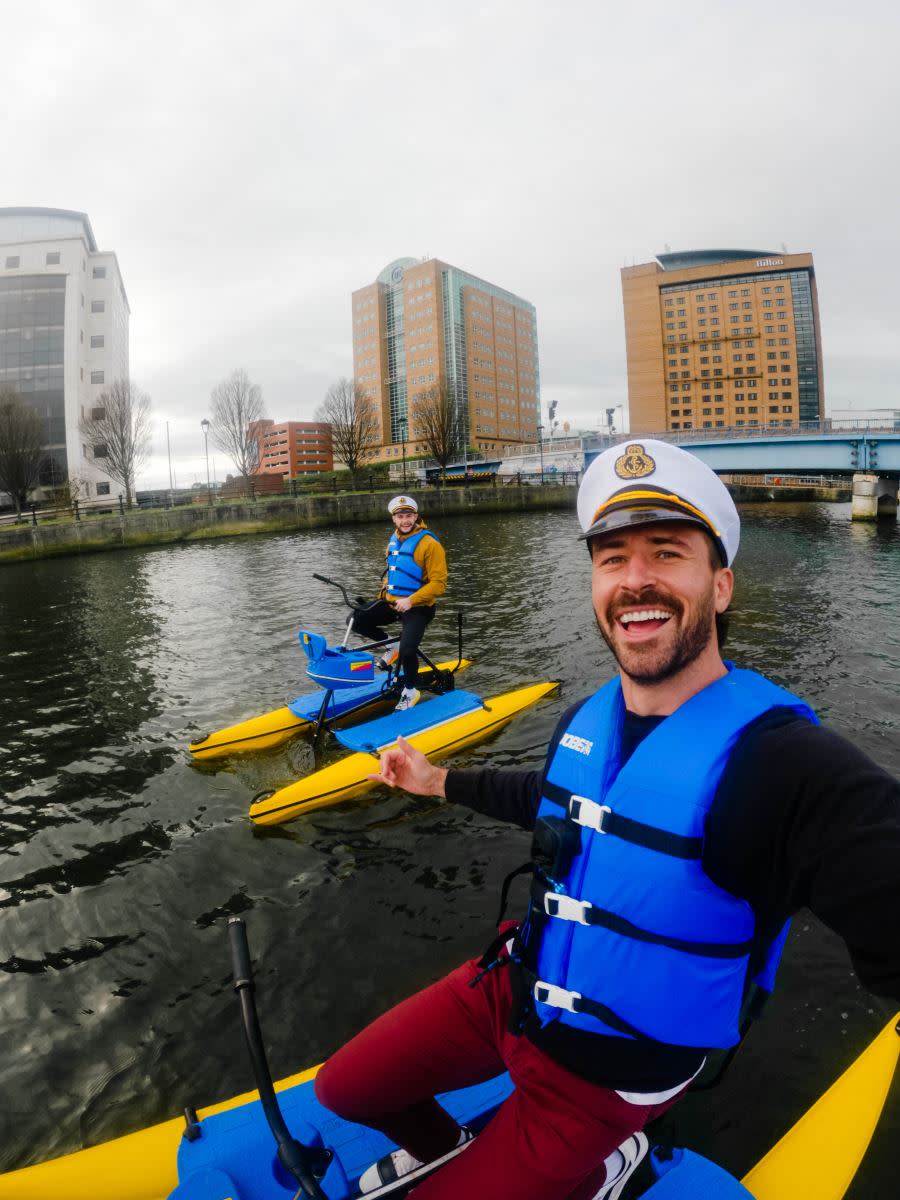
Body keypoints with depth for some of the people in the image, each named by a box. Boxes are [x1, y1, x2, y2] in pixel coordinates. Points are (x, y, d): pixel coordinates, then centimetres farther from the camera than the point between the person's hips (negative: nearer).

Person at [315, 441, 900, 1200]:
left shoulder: (788, 764, -29)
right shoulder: (585, 720, -6)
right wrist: (441, 782, 22)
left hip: (604, 1074, -5)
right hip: (514, 989, 6)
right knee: (343, 1090, 13)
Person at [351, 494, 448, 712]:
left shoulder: (429, 544, -15)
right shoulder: (394, 540, 8)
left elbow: (439, 583, -18)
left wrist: (411, 600, -26)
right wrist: (385, 591, 10)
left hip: (417, 607, -7)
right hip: (391, 602, 7)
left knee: (407, 650, -23)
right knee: (356, 620, -4)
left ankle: (411, 691, 7)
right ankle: (392, 648, 17)